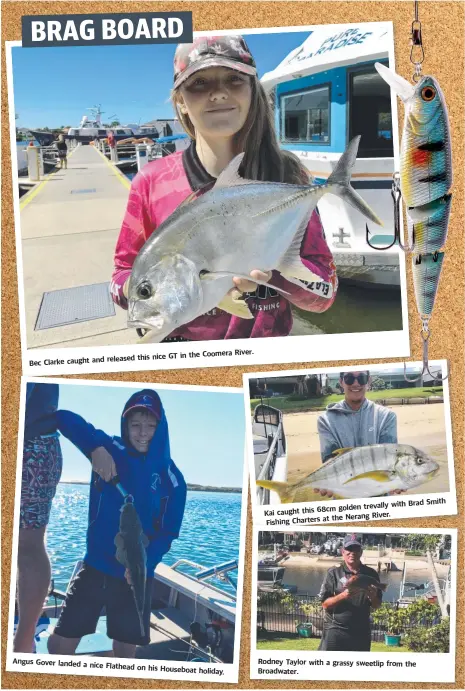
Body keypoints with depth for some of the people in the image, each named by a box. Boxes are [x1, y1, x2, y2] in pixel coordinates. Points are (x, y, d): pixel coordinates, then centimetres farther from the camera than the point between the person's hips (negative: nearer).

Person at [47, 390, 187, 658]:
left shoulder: (172, 477, -3)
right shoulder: (110, 450, -4)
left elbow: (168, 533, -3)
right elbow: (64, 418, -11)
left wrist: (144, 563, -22)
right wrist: (97, 449, -26)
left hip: (136, 577, 0)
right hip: (95, 568, 0)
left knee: (125, 652, 12)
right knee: (59, 644, 2)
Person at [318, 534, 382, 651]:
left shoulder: (371, 574, 6)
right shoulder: (333, 573, -2)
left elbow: (376, 606, 9)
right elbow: (325, 604, -5)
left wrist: (373, 597, -14)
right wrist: (343, 595, -22)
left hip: (361, 631, 4)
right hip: (335, 629, -3)